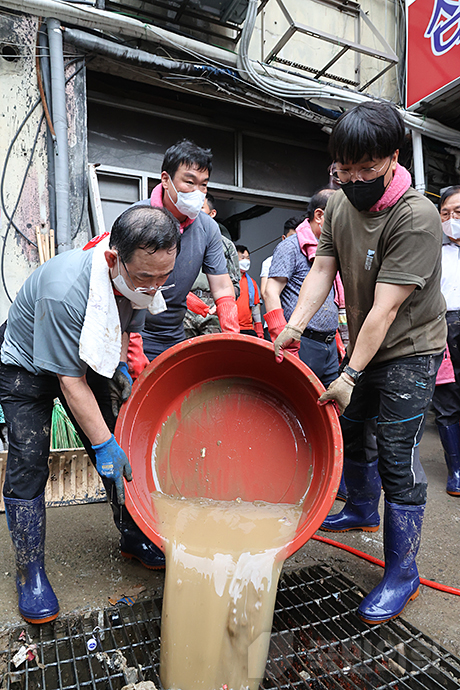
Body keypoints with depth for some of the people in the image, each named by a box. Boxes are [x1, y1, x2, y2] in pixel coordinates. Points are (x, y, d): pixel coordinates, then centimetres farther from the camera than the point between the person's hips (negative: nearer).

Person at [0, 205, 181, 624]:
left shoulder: (141, 278, -18)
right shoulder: (65, 291, -40)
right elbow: (71, 382, -31)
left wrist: (120, 366, -7)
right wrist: (103, 443, -27)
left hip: (90, 361, 6)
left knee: (120, 453, 2)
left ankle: (134, 538, 19)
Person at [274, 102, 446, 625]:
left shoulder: (416, 218, -24)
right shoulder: (339, 205, 0)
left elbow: (385, 308, -28)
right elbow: (322, 272, -4)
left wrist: (350, 376, -28)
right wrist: (293, 327, -18)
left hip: (410, 351, -7)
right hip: (363, 345, 8)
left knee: (397, 459, -6)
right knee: (345, 428, 19)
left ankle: (401, 574, 12)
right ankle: (363, 510, 45)